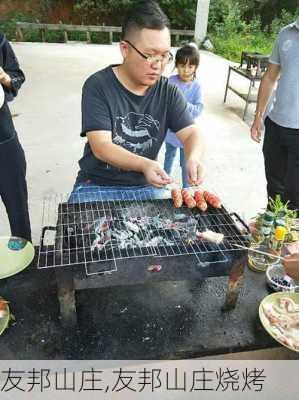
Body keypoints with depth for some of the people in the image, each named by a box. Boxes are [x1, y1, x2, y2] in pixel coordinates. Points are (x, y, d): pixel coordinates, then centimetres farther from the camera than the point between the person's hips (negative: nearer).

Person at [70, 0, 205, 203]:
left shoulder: (168, 91, -1)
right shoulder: (98, 86, -12)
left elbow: (192, 133, -4)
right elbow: (101, 147, -20)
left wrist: (193, 157, -28)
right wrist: (144, 164, -37)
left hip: (146, 186, 3)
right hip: (98, 185, -3)